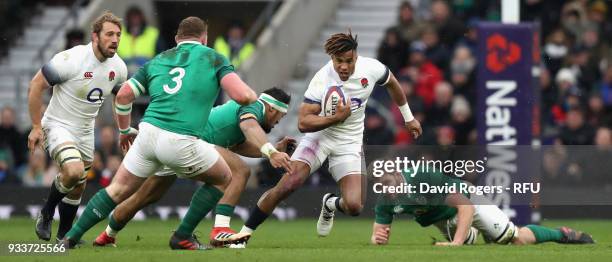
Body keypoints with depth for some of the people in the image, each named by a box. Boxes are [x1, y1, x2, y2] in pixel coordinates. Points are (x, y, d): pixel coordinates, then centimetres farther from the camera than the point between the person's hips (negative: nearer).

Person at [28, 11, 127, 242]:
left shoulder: (118, 67, -4)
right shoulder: (71, 59, -24)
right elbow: (36, 85, -17)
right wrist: (36, 126, -16)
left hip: (85, 131, 7)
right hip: (58, 126, -7)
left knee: (78, 187, 13)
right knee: (74, 171, -29)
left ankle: (64, 234, 33)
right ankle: (46, 213, -4)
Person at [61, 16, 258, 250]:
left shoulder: (158, 61, 21)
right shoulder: (213, 58, 8)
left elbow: (123, 95, 15)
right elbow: (242, 95, -4)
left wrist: (124, 130, 31)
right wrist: (253, 96, 21)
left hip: (148, 133, 4)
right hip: (181, 142, -4)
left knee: (117, 190, 19)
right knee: (223, 179, 20)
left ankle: (71, 237, 13)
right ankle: (182, 237, 17)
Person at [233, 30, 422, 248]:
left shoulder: (371, 68, -13)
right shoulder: (322, 80, -23)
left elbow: (391, 83, 12)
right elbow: (303, 123, -24)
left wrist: (408, 118, 22)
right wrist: (336, 118, -36)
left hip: (350, 143, 3)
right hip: (320, 135, -3)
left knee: (354, 206, -14)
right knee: (288, 185, -24)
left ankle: (330, 205, 25)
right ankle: (243, 234, -11)